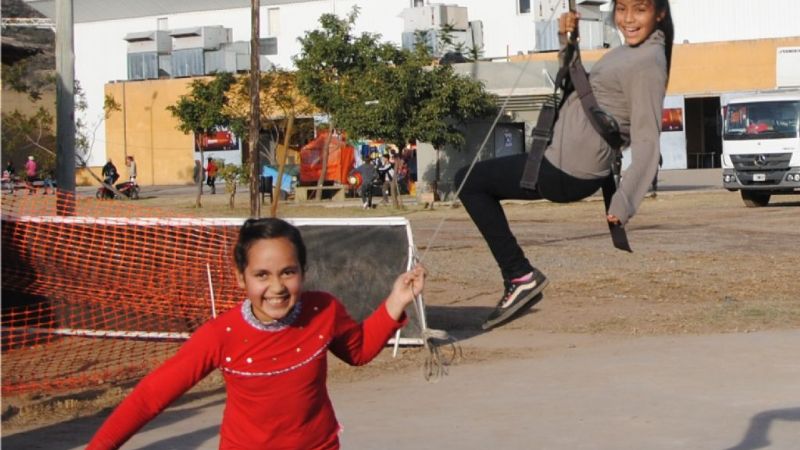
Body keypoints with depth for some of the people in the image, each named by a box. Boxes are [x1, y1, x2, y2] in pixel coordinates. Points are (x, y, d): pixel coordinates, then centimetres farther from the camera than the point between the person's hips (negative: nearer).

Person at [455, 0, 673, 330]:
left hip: (566, 173, -10)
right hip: (569, 164, 10)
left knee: (469, 182, 2)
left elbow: (646, 144, -22)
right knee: (475, 179, 22)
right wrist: (567, 41, 8)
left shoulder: (648, 64, -18)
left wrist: (624, 204, -27)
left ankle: (520, 275, 4)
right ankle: (519, 279, 21)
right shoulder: (631, 51, 12)